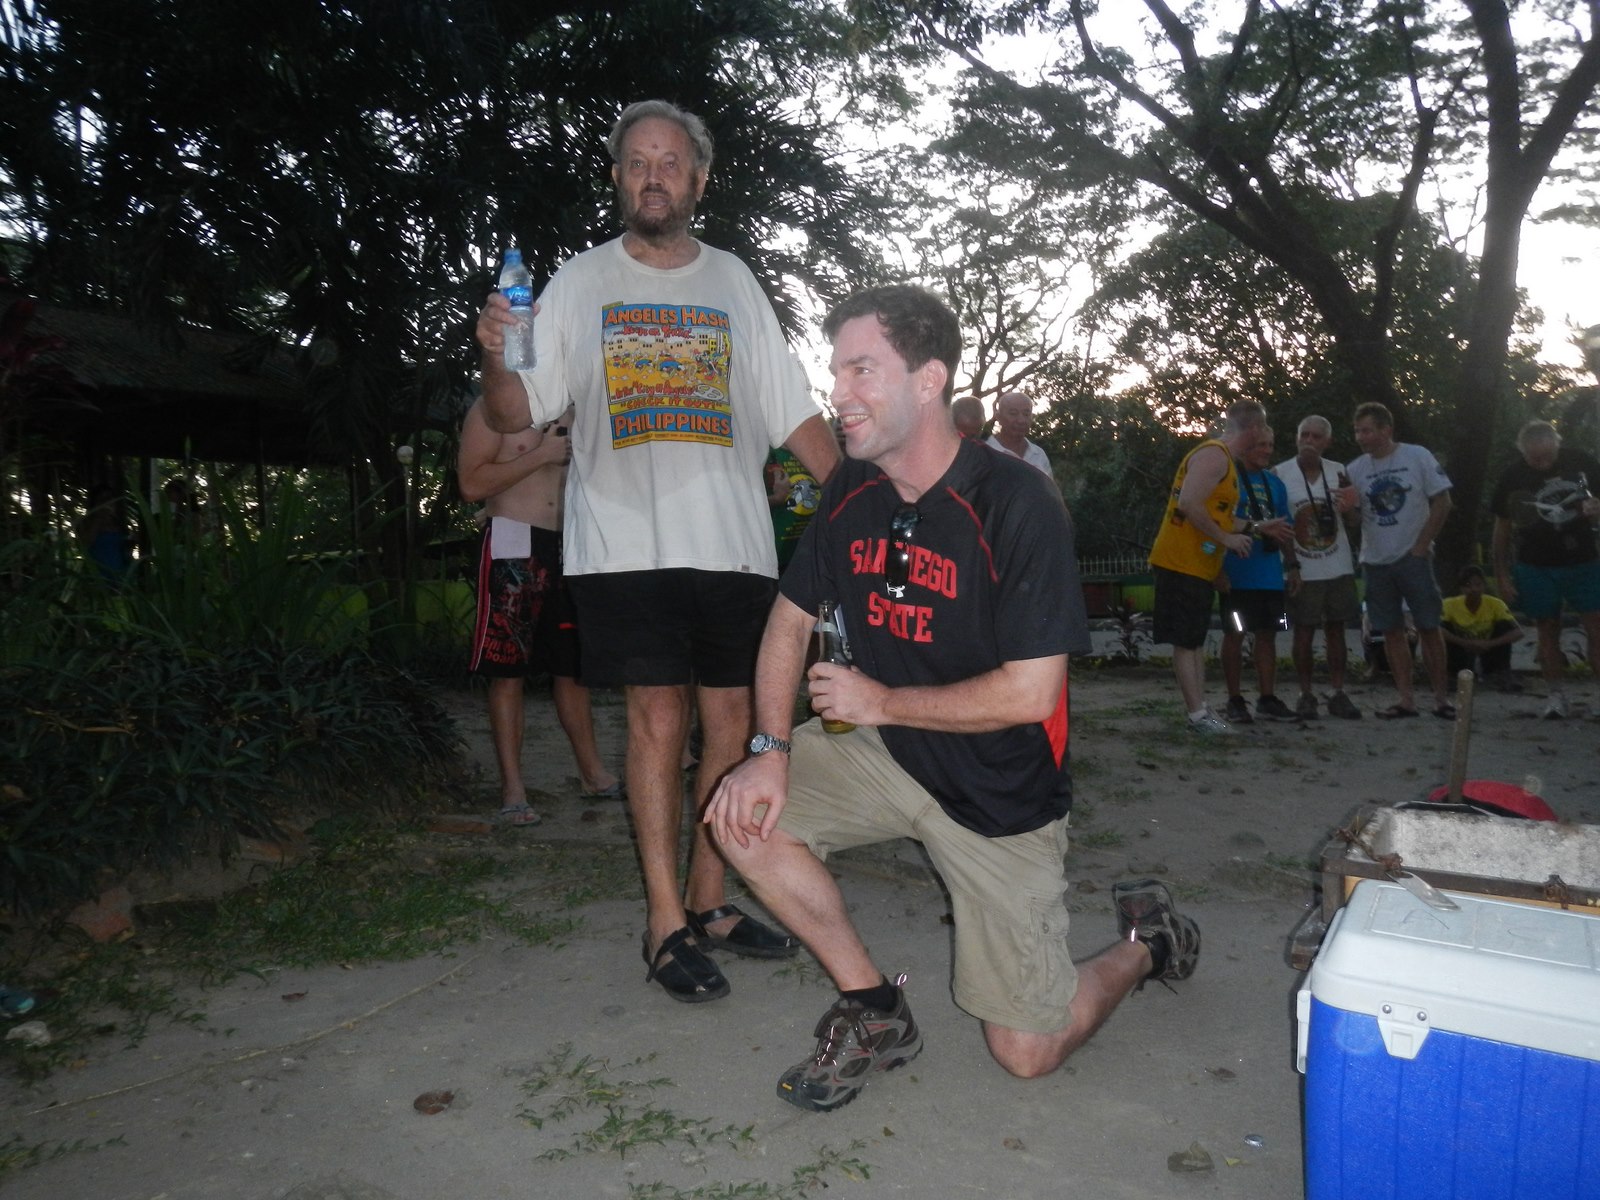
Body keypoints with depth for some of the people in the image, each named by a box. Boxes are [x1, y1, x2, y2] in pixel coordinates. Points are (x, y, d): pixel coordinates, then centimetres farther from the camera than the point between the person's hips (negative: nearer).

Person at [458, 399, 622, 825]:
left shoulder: (569, 412, 18)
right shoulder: (493, 406, 0)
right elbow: (471, 484, -10)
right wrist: (542, 454, -13)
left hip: (566, 547, 6)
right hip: (513, 547, -6)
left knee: (572, 666, 11)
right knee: (508, 671, -3)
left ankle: (593, 772, 21)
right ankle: (512, 789, 2)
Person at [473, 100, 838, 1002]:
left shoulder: (734, 282, 14)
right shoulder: (580, 284, 9)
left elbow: (795, 414, 13)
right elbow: (516, 417, 4)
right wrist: (497, 361, -18)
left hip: (734, 544, 3)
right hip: (625, 543, -2)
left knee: (734, 720, 3)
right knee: (658, 718, -6)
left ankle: (710, 902, 17)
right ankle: (666, 922, 5)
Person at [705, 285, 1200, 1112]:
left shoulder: (1016, 506, -23)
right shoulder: (851, 493, -3)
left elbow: (1030, 693, -25)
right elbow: (792, 616, 4)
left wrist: (880, 702, -17)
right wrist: (771, 749, -11)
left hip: (1001, 793, -5)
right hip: (890, 757, 5)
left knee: (1027, 1052, 1)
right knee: (744, 818, -17)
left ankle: (1144, 940, 33)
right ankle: (876, 1012, 5)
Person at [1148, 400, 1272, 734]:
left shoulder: (1223, 458, 17)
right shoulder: (1213, 455, -15)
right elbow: (1189, 505, -26)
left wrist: (1258, 528, 24)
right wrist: (1226, 539, -18)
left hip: (1198, 566, 11)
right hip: (1183, 564, -11)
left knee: (1195, 640, 12)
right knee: (1186, 641, -6)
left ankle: (1199, 709, 18)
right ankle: (1198, 715, -3)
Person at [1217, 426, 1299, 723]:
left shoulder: (1275, 484, 14)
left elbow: (1284, 529, 19)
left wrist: (1292, 565, 12)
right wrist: (1219, 570, -16)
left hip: (1270, 576, 6)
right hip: (1237, 575, -6)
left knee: (1267, 634, 8)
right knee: (1235, 635, 0)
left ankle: (1267, 699, 15)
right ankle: (1235, 701, 8)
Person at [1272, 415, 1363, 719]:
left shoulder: (1339, 472, 4)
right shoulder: (1279, 474, -6)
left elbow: (1353, 520, 11)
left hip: (1338, 568, 3)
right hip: (1301, 571, -3)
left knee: (1336, 629, 7)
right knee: (1304, 632, 1)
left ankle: (1338, 694, 13)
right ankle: (1306, 696, 9)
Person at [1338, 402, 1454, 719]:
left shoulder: (1417, 457, -5)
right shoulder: (1356, 469, 5)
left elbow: (1442, 503, -4)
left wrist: (1422, 545, -9)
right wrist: (1346, 506, -15)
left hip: (1413, 557, -3)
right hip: (1375, 561, 3)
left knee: (1428, 627, 0)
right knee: (1392, 631, 5)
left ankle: (1441, 697, 7)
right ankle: (1405, 698, 11)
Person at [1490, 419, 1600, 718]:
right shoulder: (1512, 478, -7)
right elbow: (1502, 528, 1)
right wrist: (1501, 574, -2)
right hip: (1536, 567, 0)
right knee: (1548, 630, 6)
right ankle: (1554, 694, 16)